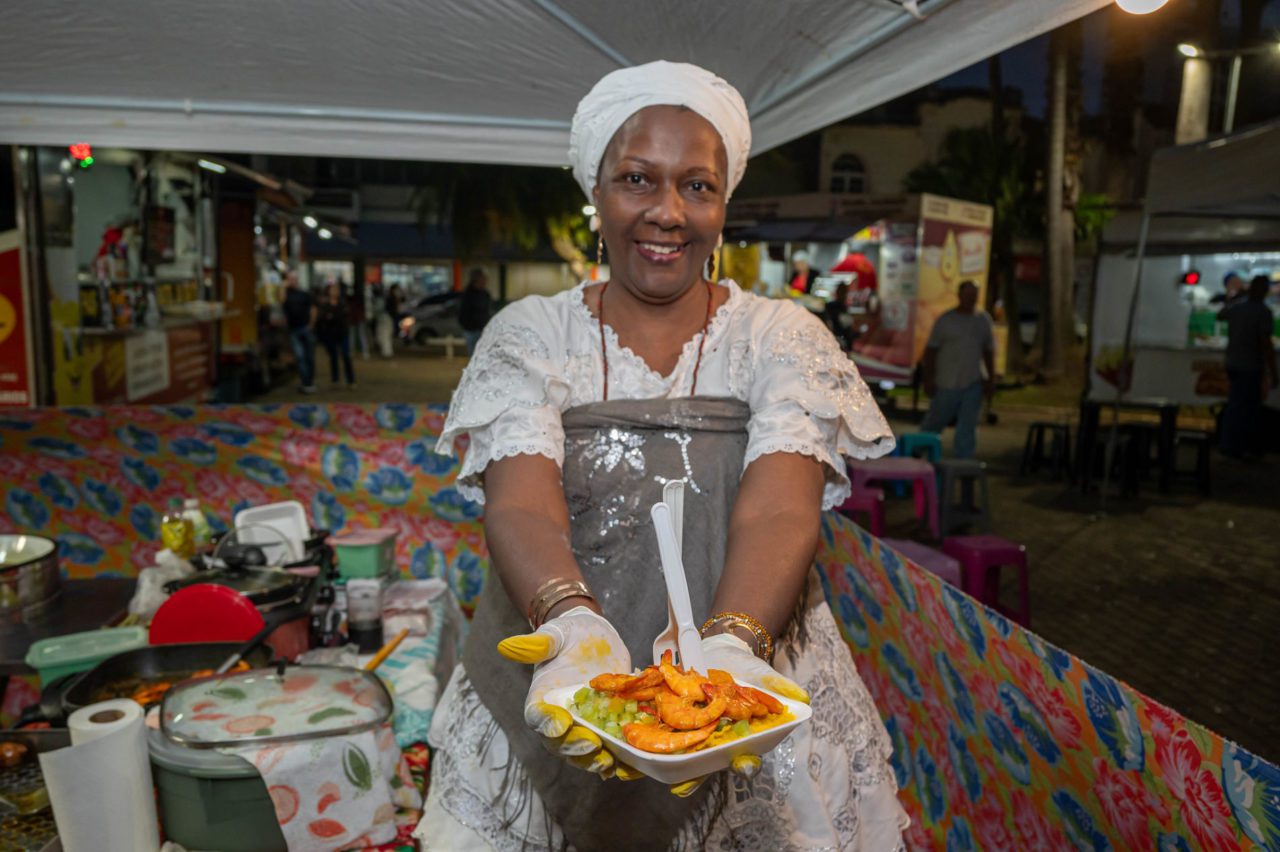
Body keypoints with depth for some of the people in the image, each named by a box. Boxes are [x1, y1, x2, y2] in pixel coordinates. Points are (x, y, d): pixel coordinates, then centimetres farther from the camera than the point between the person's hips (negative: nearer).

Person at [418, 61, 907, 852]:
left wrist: (731, 646, -35)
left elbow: (779, 510, -17)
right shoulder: (529, 335, -2)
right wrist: (573, 625, -35)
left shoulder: (785, 336, -2)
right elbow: (522, 505, -16)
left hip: (754, 717, 0)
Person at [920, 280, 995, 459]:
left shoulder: (983, 320, 9)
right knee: (934, 422, 6)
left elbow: (988, 351, 15)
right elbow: (930, 350, -3)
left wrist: (991, 378, 8)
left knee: (968, 426, 1)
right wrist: (928, 379, -9)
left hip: (973, 384, 3)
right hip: (947, 384, -3)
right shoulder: (945, 320, -3)